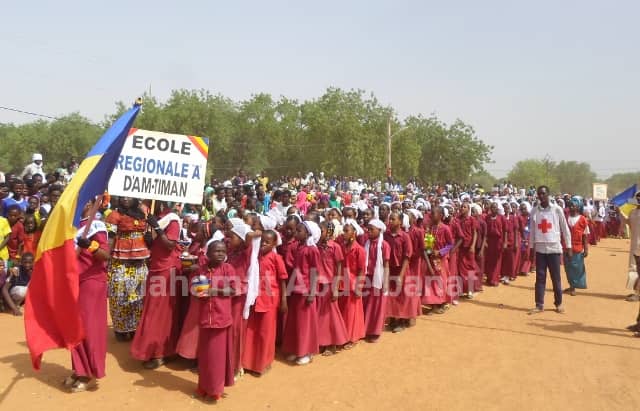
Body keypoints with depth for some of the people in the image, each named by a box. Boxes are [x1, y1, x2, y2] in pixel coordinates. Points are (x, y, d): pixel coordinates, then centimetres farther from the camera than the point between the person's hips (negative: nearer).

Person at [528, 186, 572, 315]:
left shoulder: (557, 209, -3)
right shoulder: (534, 211, 4)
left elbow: (565, 229, 1)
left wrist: (569, 247, -1)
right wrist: (531, 248, 8)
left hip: (554, 248, -2)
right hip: (540, 249, 2)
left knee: (556, 277, 5)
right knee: (540, 278, 4)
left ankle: (559, 304, 19)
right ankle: (539, 305, 9)